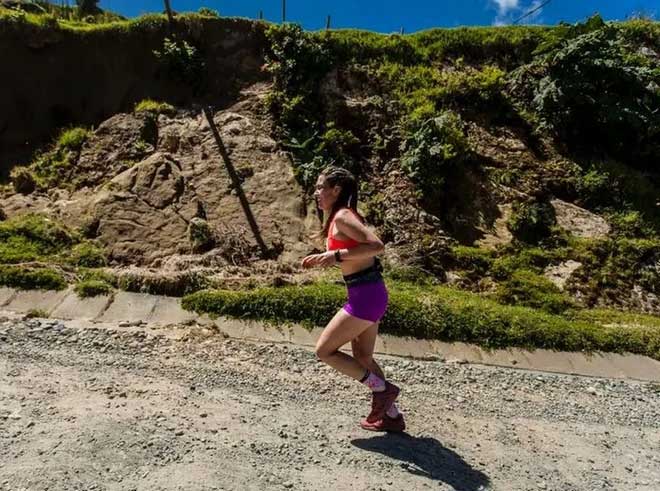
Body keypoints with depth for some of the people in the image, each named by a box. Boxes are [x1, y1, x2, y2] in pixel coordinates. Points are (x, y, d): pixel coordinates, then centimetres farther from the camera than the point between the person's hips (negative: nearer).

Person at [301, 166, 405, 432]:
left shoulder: (342, 216, -14)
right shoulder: (341, 217, 14)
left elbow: (376, 246, -25)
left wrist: (336, 254, -22)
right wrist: (323, 259, 17)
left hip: (366, 295, -10)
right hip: (370, 293, 10)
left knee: (324, 350, 1)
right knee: (362, 357, 19)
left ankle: (382, 389, 9)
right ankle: (392, 416, 29)